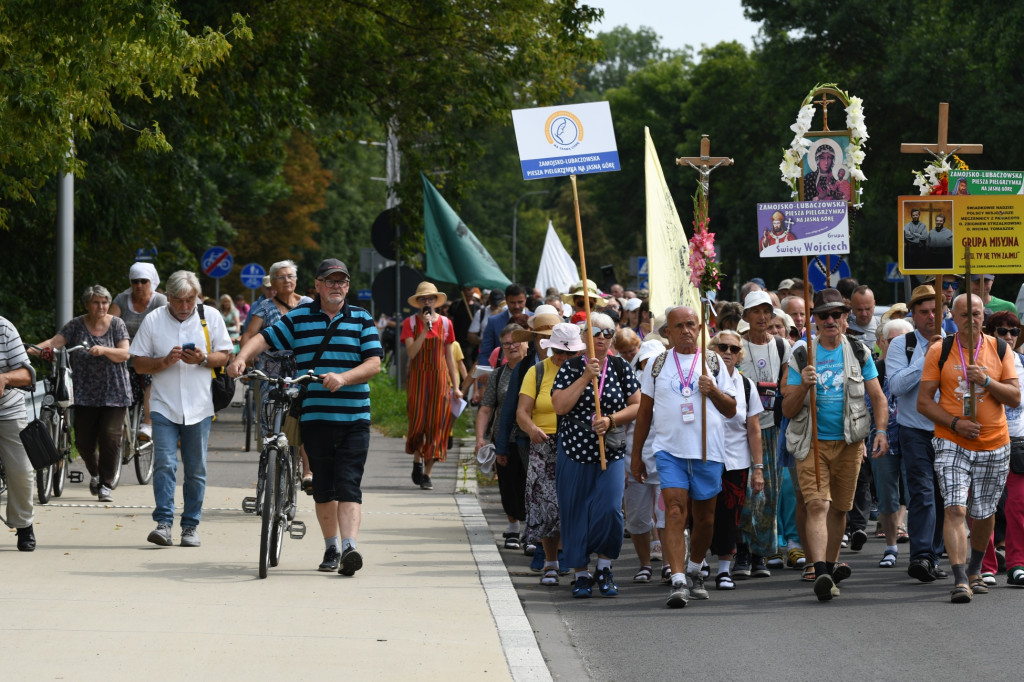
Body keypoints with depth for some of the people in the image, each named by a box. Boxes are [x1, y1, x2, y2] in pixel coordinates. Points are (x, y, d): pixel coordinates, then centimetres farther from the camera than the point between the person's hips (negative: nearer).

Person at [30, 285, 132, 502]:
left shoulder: (117, 324, 1)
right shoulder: (76, 325, 2)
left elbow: (124, 354, -7)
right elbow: (55, 341, -9)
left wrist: (103, 350, -25)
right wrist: (32, 350, -26)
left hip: (114, 393, -1)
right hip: (85, 393, 1)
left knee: (110, 438, -10)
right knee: (84, 441, 2)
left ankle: (105, 484, 4)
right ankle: (95, 474, 31)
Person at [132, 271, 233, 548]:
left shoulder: (211, 317, 4)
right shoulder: (153, 320, 2)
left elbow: (224, 356, 7)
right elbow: (139, 364, 4)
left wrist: (203, 359, -13)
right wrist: (165, 362, -14)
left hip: (199, 407, 1)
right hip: (164, 406, -1)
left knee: (196, 470, 5)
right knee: (164, 464, -13)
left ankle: (191, 525, 12)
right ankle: (163, 523, -14)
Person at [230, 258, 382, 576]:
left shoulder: (362, 319, 6)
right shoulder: (299, 318, 9)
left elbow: (373, 363, -3)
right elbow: (265, 338, 5)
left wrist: (343, 378, -20)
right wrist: (242, 357, -15)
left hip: (353, 418, -2)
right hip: (314, 416, 2)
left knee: (348, 486, -11)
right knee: (323, 487, 7)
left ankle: (349, 548, -20)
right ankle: (331, 549, 18)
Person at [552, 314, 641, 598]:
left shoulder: (621, 368, 5)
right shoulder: (571, 368, 1)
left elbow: (637, 406, 3)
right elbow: (559, 406, -11)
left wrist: (611, 420, -13)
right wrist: (585, 377, -17)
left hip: (611, 450, 0)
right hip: (574, 449, 0)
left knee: (610, 509, -14)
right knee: (575, 513, 2)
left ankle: (605, 566, 6)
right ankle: (582, 573, 14)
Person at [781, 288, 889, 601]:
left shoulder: (859, 353, 6)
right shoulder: (801, 356, 2)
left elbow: (878, 397, 6)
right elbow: (788, 410, 2)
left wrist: (881, 431, -9)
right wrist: (803, 385, -17)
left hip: (849, 442, 2)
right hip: (812, 443, -2)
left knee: (839, 507, 10)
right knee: (818, 504, -16)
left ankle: (832, 562, 28)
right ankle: (821, 572, -27)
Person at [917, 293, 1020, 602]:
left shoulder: (1000, 350, 3)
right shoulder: (939, 352, -1)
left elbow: (1015, 398, 0)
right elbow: (924, 401, -2)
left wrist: (986, 381, -17)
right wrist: (955, 423, -15)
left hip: (994, 444, 2)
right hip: (952, 445, -2)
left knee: (985, 513, 12)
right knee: (955, 509, -17)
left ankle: (974, 570, 34)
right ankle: (960, 580, -22)